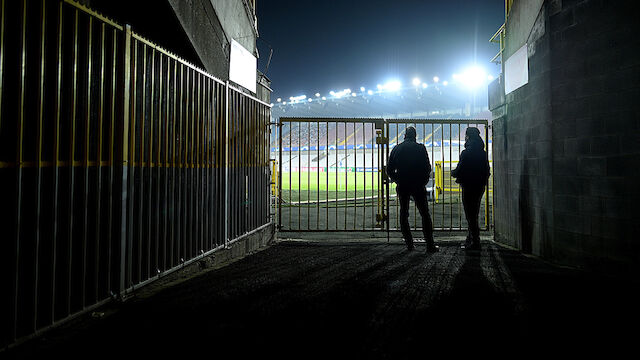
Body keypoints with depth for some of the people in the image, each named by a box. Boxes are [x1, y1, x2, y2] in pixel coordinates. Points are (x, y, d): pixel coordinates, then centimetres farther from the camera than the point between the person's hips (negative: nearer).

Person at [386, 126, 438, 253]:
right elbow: (427, 168, -3)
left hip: (402, 187, 2)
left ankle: (409, 244, 10)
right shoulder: (420, 148, -2)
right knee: (425, 215, 3)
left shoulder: (396, 149, 4)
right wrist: (423, 181, 11)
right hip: (418, 186, -2)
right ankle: (430, 245, 0)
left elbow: (389, 170, 4)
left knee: (403, 215, 11)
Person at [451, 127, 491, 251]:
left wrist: (453, 173, 4)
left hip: (469, 187, -7)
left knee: (470, 215, -1)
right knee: (474, 214, 17)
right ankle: (471, 239, 26)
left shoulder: (466, 153, -16)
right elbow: (487, 171, 11)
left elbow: (460, 170, -16)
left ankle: (475, 242, 2)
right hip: (480, 186, 7)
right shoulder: (483, 153, 6)